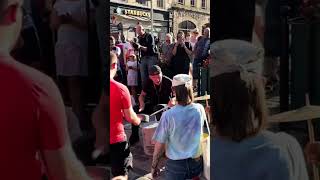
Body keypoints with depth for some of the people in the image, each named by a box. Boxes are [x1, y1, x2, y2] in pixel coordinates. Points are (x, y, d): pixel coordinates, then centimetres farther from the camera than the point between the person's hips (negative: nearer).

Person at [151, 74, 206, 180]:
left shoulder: (168, 115, -22)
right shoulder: (200, 109, -12)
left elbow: (159, 145, -15)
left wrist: (154, 166, 0)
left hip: (176, 164, -3)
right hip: (197, 162, 3)